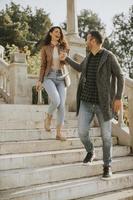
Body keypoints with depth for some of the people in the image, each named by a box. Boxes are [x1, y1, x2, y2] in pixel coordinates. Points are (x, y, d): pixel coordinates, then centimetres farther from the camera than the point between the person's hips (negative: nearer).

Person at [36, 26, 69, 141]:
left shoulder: (62, 47, 11)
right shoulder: (45, 48, 4)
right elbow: (43, 65, 3)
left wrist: (64, 41, -4)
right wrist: (40, 81, -6)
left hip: (61, 78, 3)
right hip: (49, 77, -3)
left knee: (62, 105, -7)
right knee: (56, 101, -26)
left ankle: (59, 133, 1)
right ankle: (48, 118, 5)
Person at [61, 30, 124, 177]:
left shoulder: (109, 56, -8)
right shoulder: (89, 57, 10)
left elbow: (119, 76, -5)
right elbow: (80, 68, 31)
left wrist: (118, 97, -12)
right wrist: (67, 59, 37)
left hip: (103, 103, -5)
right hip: (86, 102, 5)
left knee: (106, 136, 1)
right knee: (82, 132, 0)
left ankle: (107, 166, 19)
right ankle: (90, 152, 32)